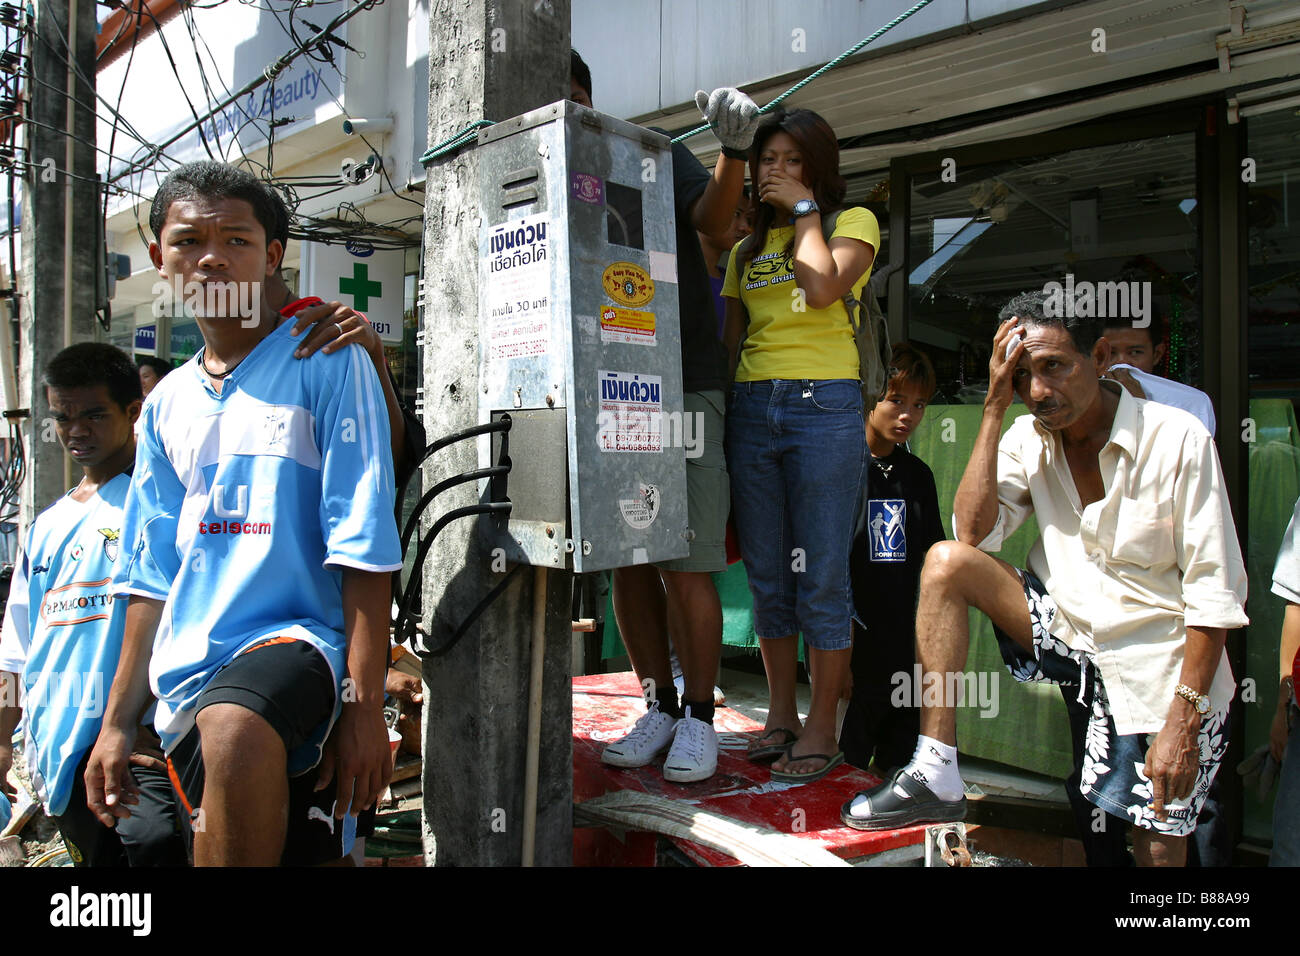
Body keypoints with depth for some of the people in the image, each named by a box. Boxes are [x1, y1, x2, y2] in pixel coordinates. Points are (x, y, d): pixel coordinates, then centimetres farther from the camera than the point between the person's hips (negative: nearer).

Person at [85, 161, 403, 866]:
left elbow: (363, 550, -10)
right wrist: (116, 723, 17)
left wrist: (364, 708, -16)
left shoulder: (328, 366, -4)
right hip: (187, 678, 6)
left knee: (233, 729, -36)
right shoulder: (167, 404, 13)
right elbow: (151, 575, 18)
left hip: (297, 637, -6)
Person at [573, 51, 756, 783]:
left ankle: (700, 717, 8)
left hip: (683, 391, -4)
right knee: (628, 562, 6)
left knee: (687, 566, -5)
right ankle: (660, 706, 20)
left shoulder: (655, 158, 5)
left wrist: (733, 152, -30)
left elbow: (713, 218, -11)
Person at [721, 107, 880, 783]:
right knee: (767, 573, 7)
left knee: (822, 574, -4)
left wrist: (803, 208, -1)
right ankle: (780, 714, 19)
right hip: (751, 408, 5)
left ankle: (821, 730, 5)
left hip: (824, 404, -5)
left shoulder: (853, 222, 8)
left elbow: (822, 287, -13)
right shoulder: (747, 249, 22)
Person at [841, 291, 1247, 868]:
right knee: (945, 562, -17)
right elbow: (972, 534, -15)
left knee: (1159, 851, -5)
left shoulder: (1178, 440, -15)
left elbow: (1215, 591, -14)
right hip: (1065, 626, 4)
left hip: (1156, 668, -3)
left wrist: (1185, 717, -19)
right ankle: (935, 776, -16)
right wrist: (995, 406, -16)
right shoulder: (1029, 440, -2)